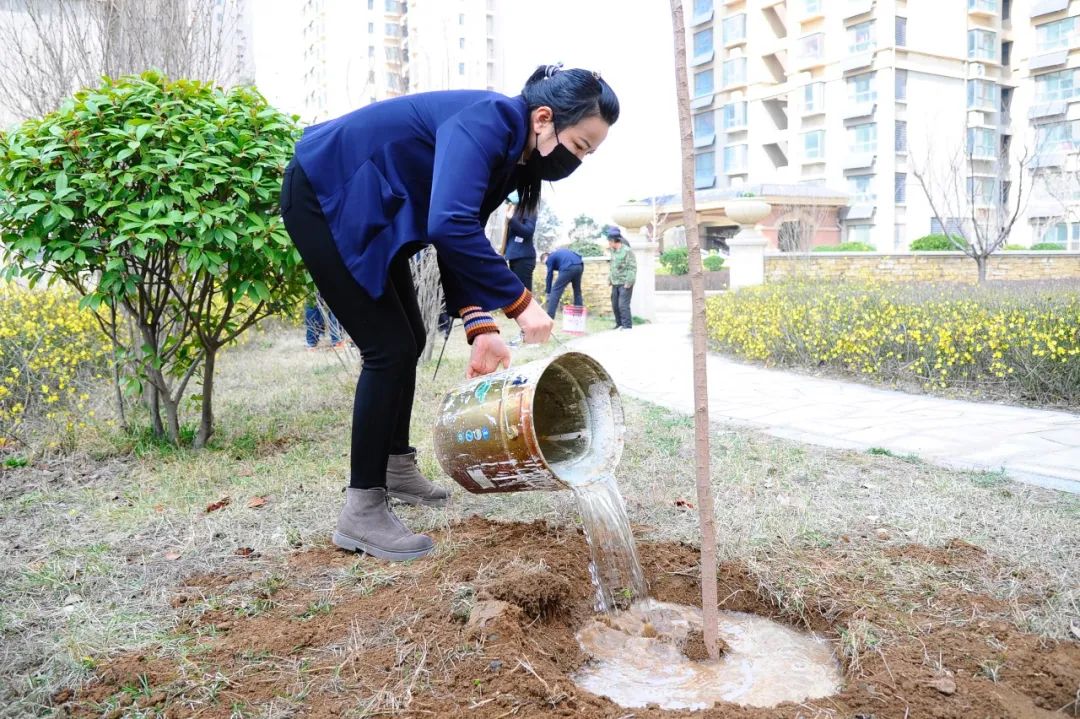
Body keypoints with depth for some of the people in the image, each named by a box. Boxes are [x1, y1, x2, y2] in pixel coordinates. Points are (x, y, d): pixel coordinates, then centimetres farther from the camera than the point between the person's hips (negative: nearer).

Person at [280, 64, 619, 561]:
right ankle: (361, 512, -2)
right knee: (389, 347, -12)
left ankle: (397, 467, 32)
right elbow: (449, 226, -40)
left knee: (408, 340, 14)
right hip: (323, 199, -10)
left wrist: (479, 327, -9)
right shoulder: (485, 124, -27)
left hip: (369, 211, 10)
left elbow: (463, 237, 1)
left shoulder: (511, 152, 1)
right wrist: (519, 302, -34)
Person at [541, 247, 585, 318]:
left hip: (568, 268, -7)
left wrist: (548, 293, 20)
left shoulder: (550, 258, 15)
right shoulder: (559, 252, 35)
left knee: (555, 291, 2)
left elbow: (549, 276, 14)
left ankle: (549, 317, -2)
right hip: (580, 266, 7)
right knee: (577, 291, 22)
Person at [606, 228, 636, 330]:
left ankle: (627, 325, -6)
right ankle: (619, 324, 23)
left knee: (623, 305, -13)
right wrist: (610, 278, 16)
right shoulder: (613, 251, 10)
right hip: (615, 283, 8)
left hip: (625, 284, -8)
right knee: (615, 305, 11)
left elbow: (632, 267, -16)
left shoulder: (627, 251, -14)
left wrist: (628, 282, -19)